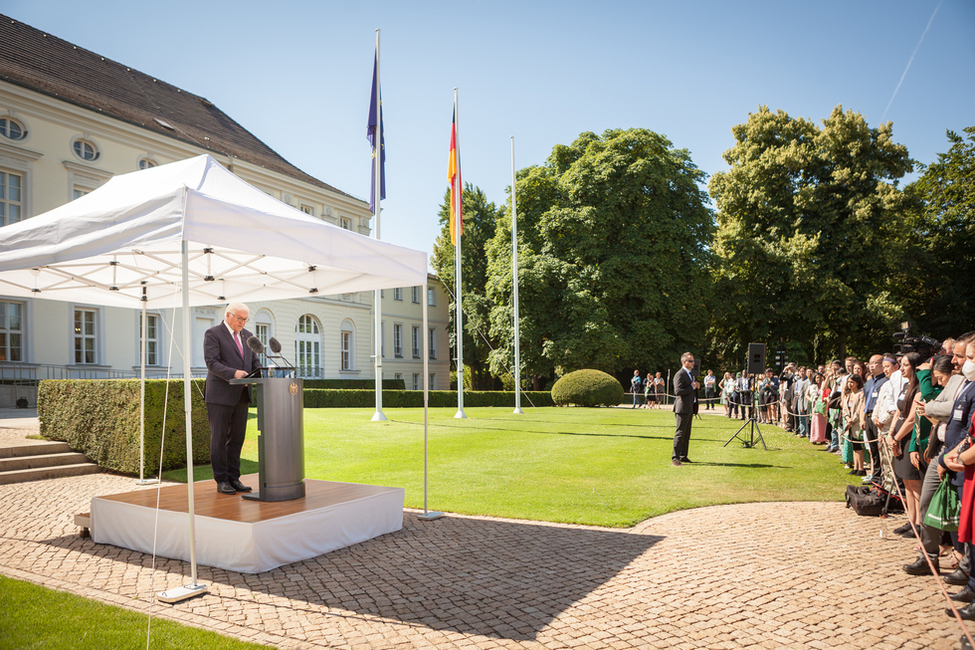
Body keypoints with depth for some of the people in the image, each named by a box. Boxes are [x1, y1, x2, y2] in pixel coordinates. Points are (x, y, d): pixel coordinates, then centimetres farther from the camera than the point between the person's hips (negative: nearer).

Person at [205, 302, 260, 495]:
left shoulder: (247, 336, 15)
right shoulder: (213, 334, -5)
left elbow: (254, 362, 16)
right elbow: (212, 362, -15)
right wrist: (233, 373, -29)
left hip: (241, 395, 6)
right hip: (220, 395, -6)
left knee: (237, 438, 9)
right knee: (219, 439, 2)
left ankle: (234, 479, 17)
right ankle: (222, 481, 10)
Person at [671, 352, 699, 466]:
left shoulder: (691, 373, 18)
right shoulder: (680, 374, -13)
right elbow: (678, 391, -23)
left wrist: (696, 386, 9)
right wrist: (692, 387, -18)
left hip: (690, 408, 10)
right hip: (682, 408, -10)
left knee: (687, 434, 13)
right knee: (680, 433, -9)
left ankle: (683, 456, 21)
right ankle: (675, 458, -6)